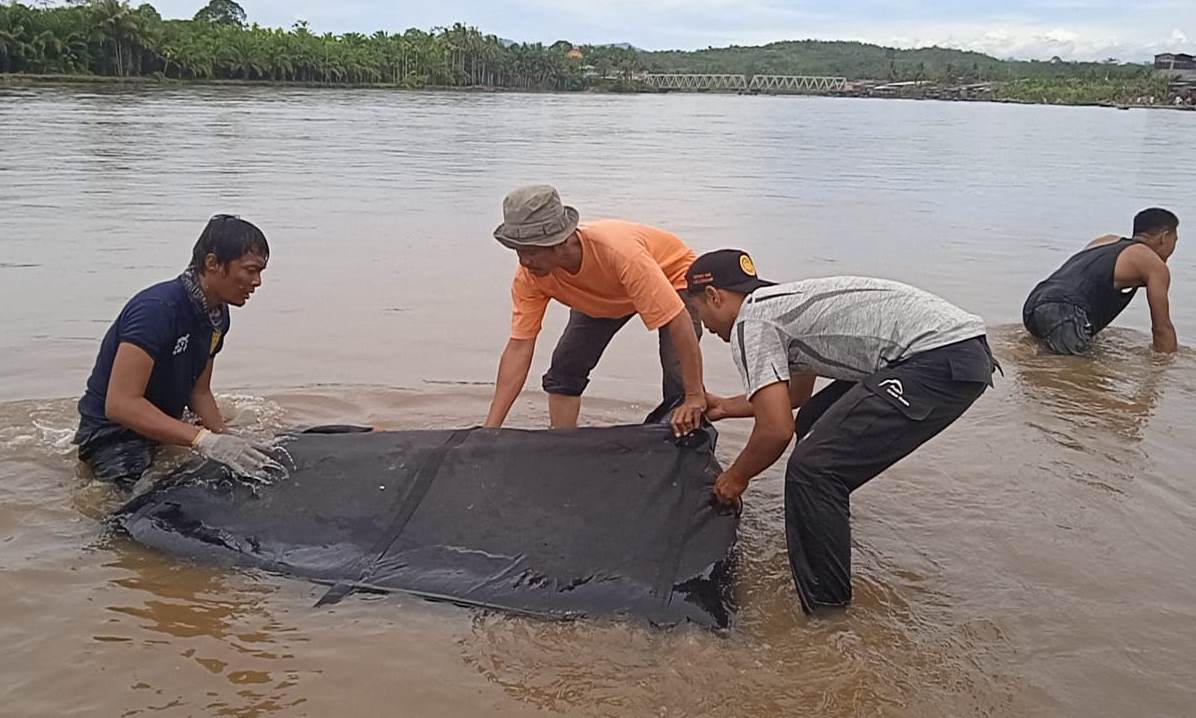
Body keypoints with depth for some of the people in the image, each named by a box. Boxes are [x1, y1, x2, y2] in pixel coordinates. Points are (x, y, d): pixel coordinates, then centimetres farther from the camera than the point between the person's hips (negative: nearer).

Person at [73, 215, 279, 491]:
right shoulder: (157, 309, -27)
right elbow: (120, 404, -34)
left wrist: (228, 443, -8)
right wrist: (205, 439, -40)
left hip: (163, 431, 9)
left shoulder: (217, 315, 1)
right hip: (112, 437, -9)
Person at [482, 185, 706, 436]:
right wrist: (491, 428, -27)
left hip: (673, 278, -5)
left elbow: (679, 321, -41)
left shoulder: (619, 251, -46)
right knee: (563, 371, -3)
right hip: (601, 297, 5)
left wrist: (695, 396, -39)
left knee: (680, 385, -20)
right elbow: (519, 347, -24)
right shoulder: (529, 275, -29)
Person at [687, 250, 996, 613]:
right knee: (815, 425, 22)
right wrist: (727, 407, 46)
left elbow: (776, 430, -11)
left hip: (942, 360, -11)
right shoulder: (783, 301, 24)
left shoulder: (749, 322, -5)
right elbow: (796, 394, 39)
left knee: (813, 467, -12)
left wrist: (736, 477, 7)